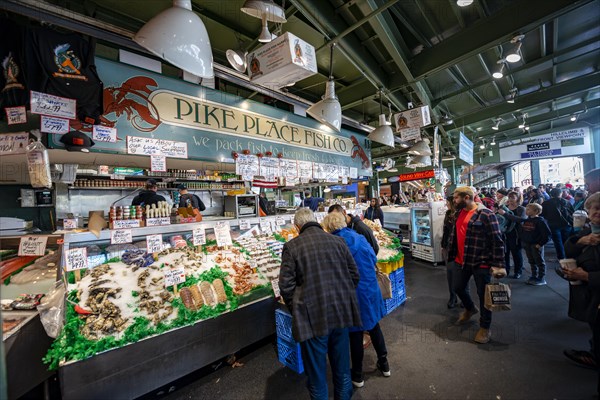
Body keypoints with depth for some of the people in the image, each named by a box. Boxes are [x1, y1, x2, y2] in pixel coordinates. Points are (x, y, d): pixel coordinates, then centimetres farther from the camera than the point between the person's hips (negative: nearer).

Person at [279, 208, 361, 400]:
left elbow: (286, 286, -9)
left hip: (312, 316, -3)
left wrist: (295, 310, 7)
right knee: (342, 367, 25)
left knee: (316, 371, 18)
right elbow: (354, 275, 5)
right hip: (342, 312, 4)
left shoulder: (292, 246, -10)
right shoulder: (338, 241, -1)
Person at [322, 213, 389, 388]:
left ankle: (357, 375, 32)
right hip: (371, 289, 5)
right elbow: (374, 259, 6)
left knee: (355, 333, 13)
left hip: (352, 294, -4)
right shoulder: (360, 238, -5)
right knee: (374, 326, 24)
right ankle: (384, 364, 44)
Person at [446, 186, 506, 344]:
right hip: (461, 261, 7)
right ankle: (470, 309, 48)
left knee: (483, 295, 8)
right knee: (458, 288, 19)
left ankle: (485, 328, 26)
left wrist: (498, 264, -19)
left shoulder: (486, 214, -16)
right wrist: (451, 254, 18)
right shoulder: (459, 213, 8)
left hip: (481, 262, -7)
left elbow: (497, 240, -17)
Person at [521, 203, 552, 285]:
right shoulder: (526, 220, 7)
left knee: (539, 262, 5)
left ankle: (541, 279, 14)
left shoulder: (540, 221, -13)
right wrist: (523, 241, 11)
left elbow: (548, 234, -15)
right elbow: (522, 231, 17)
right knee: (532, 262, 15)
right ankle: (534, 277, 25)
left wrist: (541, 244, -16)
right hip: (527, 244, 7)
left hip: (536, 245, -7)